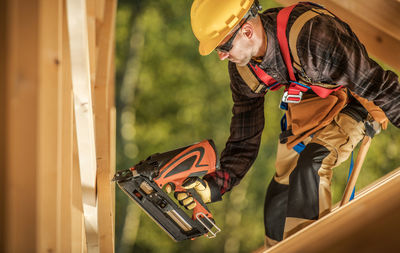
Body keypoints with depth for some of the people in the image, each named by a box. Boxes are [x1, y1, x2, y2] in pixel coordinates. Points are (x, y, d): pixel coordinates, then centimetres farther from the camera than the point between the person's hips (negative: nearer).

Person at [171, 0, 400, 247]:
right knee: (279, 197, 2)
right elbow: (244, 140, -4)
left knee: (311, 163, -30)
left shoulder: (312, 35, -37)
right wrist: (215, 185, -16)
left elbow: (380, 86, -27)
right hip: (307, 110, 7)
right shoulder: (243, 70, -13)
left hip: (354, 103, -6)